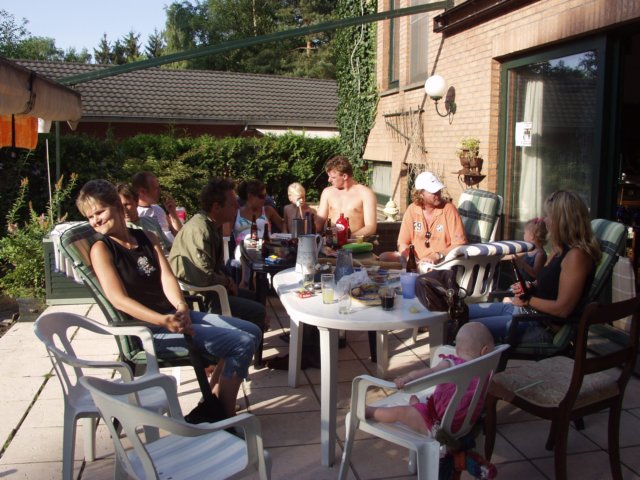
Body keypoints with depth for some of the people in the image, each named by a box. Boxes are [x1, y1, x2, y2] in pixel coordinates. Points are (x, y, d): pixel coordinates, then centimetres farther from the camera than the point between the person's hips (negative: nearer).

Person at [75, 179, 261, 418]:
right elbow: (119, 299, -18)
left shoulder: (146, 237, 12)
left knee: (252, 331, 7)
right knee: (242, 343, -17)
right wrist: (164, 321, -32)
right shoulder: (101, 249, -6)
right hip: (147, 328, -7)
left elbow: (167, 277, 1)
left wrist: (181, 307, -21)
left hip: (175, 315, 7)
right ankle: (225, 416, -2)